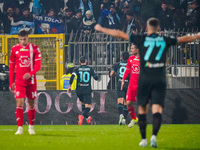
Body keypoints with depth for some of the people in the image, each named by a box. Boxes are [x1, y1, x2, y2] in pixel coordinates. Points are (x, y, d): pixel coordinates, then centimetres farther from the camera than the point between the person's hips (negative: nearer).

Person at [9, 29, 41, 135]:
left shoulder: (34, 48, 1)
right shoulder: (15, 49, 4)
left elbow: (38, 65, -6)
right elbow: (11, 67, 9)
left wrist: (30, 73, -24)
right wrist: (11, 83, 5)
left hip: (31, 81, 0)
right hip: (19, 81, 0)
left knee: (31, 104, 7)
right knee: (19, 103, -10)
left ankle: (31, 127, 20)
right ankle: (20, 128, -9)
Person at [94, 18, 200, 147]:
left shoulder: (142, 39, 0)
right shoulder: (165, 41, 6)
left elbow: (119, 34, 4)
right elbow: (183, 39, 22)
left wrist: (101, 29, 14)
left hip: (144, 79, 0)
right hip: (160, 80, 1)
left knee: (142, 109, 12)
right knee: (157, 110, -5)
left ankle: (143, 139, 13)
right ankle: (154, 135, -26)